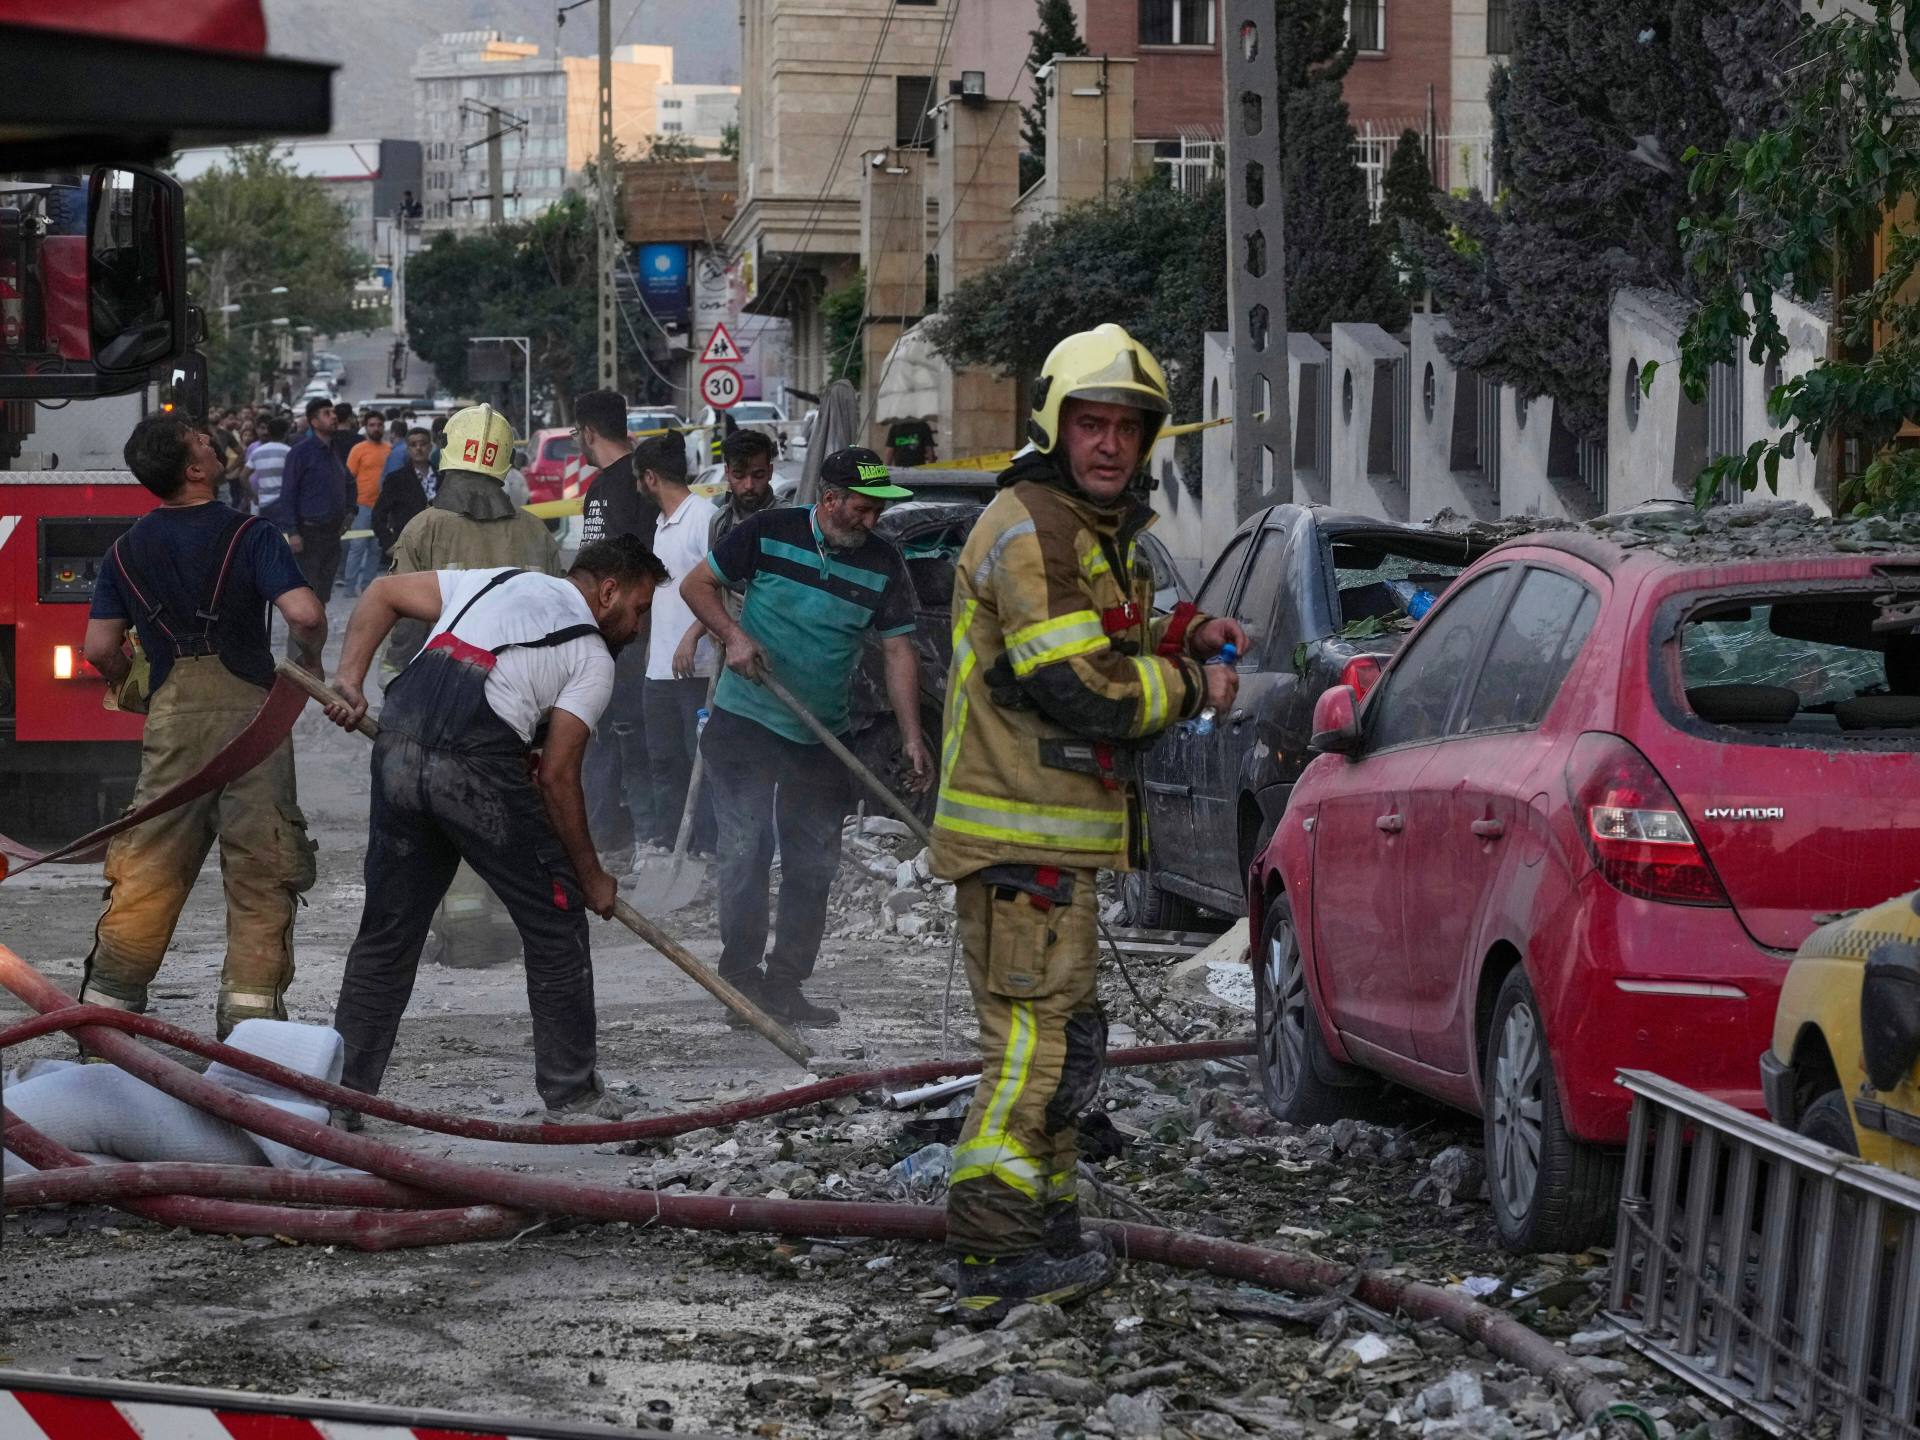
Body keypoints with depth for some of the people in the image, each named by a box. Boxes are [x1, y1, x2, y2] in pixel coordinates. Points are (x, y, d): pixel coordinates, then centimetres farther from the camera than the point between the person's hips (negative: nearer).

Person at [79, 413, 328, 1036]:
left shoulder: (127, 551, 8)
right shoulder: (248, 535, -5)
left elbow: (100, 647, 7)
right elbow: (305, 614, -15)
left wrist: (134, 685, 26)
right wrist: (309, 663, 5)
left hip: (171, 714, 3)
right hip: (251, 709, -3)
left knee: (147, 868, 7)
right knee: (259, 869, 3)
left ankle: (106, 1002, 6)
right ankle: (250, 1001, -2)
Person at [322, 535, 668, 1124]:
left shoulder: (495, 581, 27)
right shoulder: (593, 658, 10)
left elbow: (382, 593, 24)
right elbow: (556, 775, 4)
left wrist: (349, 679, 17)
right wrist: (590, 875, 13)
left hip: (397, 748, 6)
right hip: (479, 764, -6)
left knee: (388, 927, 15)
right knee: (556, 918, 9)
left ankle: (341, 1091, 16)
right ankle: (571, 1094, 14)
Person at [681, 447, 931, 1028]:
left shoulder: (884, 565, -1)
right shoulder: (767, 533, -7)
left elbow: (899, 652, -1)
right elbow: (696, 584, 2)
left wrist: (911, 735, -10)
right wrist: (734, 636, -15)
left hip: (823, 738, 3)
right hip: (744, 720, -3)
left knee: (813, 865, 5)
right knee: (744, 849, -7)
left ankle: (784, 984, 14)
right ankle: (740, 975, 1)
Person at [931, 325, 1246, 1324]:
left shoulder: (1097, 531, 17)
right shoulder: (1029, 532, -17)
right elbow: (1083, 690, -23)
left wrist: (1182, 642, 8)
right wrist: (1191, 686, -10)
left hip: (1054, 829, 11)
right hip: (1022, 836, -11)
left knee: (1050, 1035, 19)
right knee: (1040, 1037, -11)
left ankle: (1047, 1234, 29)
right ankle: (991, 1260, -10)